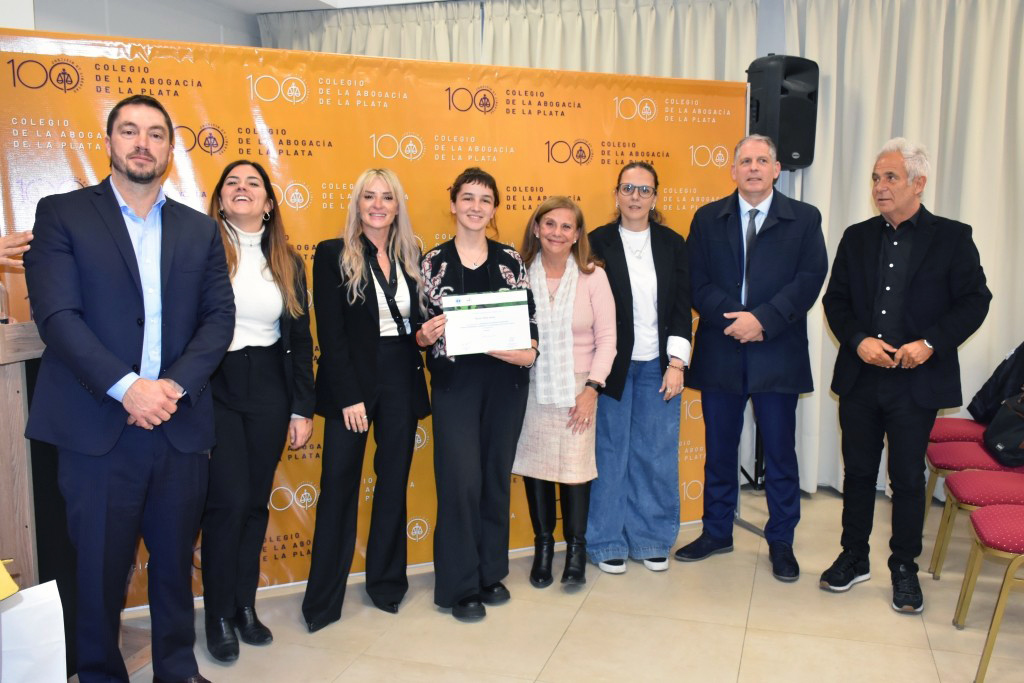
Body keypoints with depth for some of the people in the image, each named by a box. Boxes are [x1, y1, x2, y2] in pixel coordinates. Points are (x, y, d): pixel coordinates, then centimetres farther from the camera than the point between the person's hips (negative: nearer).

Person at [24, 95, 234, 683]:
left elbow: (220, 316, 4)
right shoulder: (62, 214, 3)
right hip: (98, 428, -2)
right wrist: (127, 387, -17)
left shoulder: (200, 230, 12)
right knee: (98, 567, 7)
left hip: (180, 426, 3)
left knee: (175, 562, 13)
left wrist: (176, 384, -11)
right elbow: (56, 314, -8)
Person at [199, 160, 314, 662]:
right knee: (228, 501, -5)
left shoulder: (287, 262, 9)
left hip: (269, 392, 4)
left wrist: (303, 408, 6)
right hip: (214, 388, -4)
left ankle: (245, 605, 26)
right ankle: (219, 616, 14)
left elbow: (300, 337, 9)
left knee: (256, 501, 10)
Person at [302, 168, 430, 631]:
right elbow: (330, 332, -8)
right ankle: (323, 598, 13)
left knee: (394, 481, 11)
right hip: (352, 380, -4)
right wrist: (348, 396, -14)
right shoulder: (333, 255, -3)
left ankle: (387, 581, 27)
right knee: (339, 485, 1)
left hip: (401, 379, 4)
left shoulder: (410, 256, 10)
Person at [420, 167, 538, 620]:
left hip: (505, 379, 2)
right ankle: (460, 584, 12)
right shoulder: (433, 262, 2)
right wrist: (424, 335, -19)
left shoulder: (511, 260, 6)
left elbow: (531, 317, 6)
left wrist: (529, 350, -12)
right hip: (454, 381, -2)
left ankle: (491, 571, 27)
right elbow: (421, 327, 3)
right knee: (461, 480, -4)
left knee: (497, 475, 10)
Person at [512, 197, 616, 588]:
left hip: (577, 389, -1)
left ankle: (576, 548, 22)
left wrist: (592, 387, -9)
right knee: (534, 465, 8)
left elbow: (606, 337, -3)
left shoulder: (593, 276, -4)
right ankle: (543, 545, 27)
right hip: (532, 388, 1)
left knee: (575, 467, 1)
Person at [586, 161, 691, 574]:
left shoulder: (672, 244, 6)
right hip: (613, 366, -2)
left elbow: (682, 306, 4)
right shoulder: (598, 243, -2)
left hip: (659, 366, 2)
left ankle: (651, 540, 23)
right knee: (611, 453, 6)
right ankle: (608, 542, 20)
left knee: (657, 454, 8)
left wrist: (676, 363, -5)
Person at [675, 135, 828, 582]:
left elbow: (809, 279, -6)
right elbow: (697, 281, 0)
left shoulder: (804, 219, 4)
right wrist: (732, 318, -16)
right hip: (720, 351, 2)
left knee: (780, 452, 7)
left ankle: (781, 541, 22)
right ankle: (717, 532, 28)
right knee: (719, 449, 12)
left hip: (778, 354, -1)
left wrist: (762, 319, -18)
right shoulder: (708, 219, 8)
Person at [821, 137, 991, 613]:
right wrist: (859, 340, -11)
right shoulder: (857, 238, 8)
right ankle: (853, 558, 28)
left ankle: (904, 569, 25)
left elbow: (974, 301, -4)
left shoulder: (952, 237, -1)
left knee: (908, 479, 8)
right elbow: (835, 301, 6)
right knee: (858, 472, 12)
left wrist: (930, 343, -17)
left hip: (917, 380, -3)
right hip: (860, 378, 3)